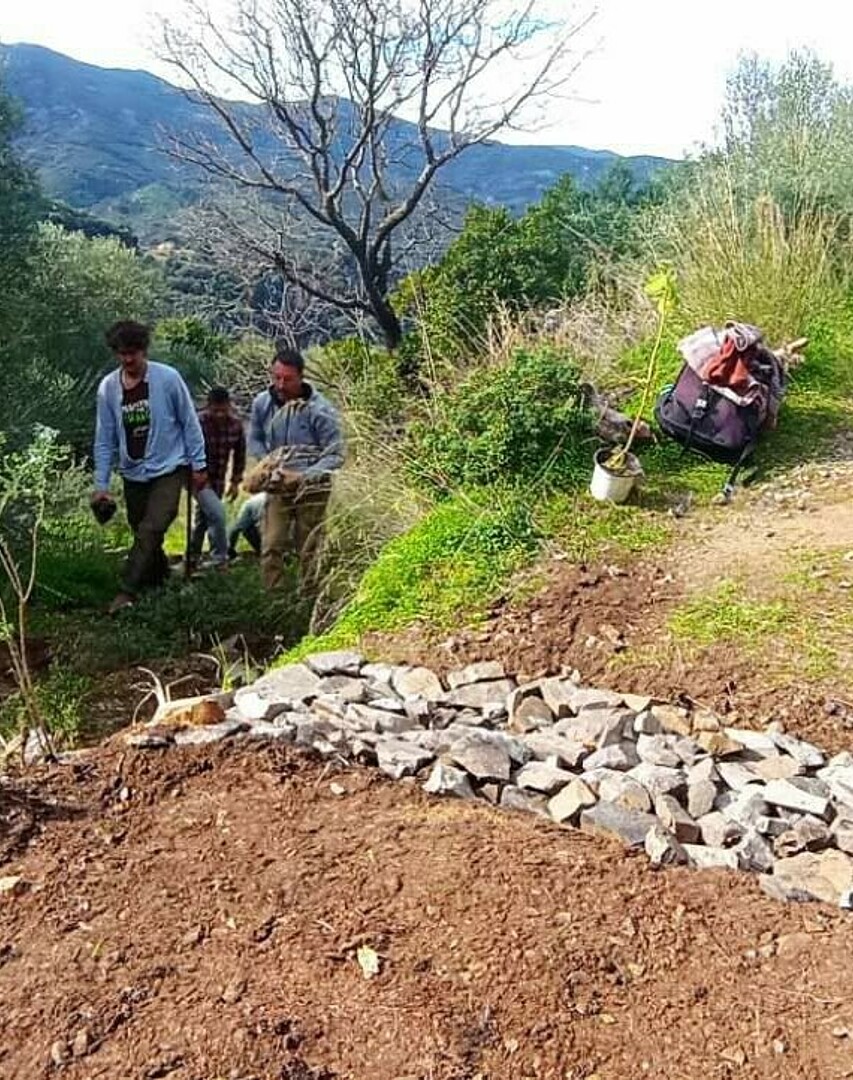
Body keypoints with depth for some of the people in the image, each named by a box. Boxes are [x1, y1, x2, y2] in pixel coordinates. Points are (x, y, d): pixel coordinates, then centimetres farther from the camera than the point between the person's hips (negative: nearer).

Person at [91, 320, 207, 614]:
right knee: (143, 534, 12)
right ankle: (161, 584, 31)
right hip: (133, 474, 4)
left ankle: (128, 592, -12)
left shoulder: (168, 378, -11)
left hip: (168, 470, -4)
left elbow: (190, 422, -3)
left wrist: (198, 465, -3)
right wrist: (101, 484, -1)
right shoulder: (108, 387, -2)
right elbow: (104, 439, 2)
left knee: (150, 531, -17)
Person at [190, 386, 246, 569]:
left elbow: (239, 452, 6)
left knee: (204, 517, 17)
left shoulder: (235, 423, -6)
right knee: (217, 513, -19)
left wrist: (236, 481, 7)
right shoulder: (198, 422, -22)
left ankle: (192, 558, 34)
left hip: (218, 479, 6)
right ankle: (220, 560, -5)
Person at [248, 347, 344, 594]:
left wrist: (302, 477, -23)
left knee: (309, 551, 5)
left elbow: (335, 456, -13)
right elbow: (254, 440, 13)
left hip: (311, 489, -3)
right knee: (270, 548, -1)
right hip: (277, 488, 3)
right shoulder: (262, 403, -3)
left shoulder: (320, 409, -16)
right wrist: (269, 464, -6)